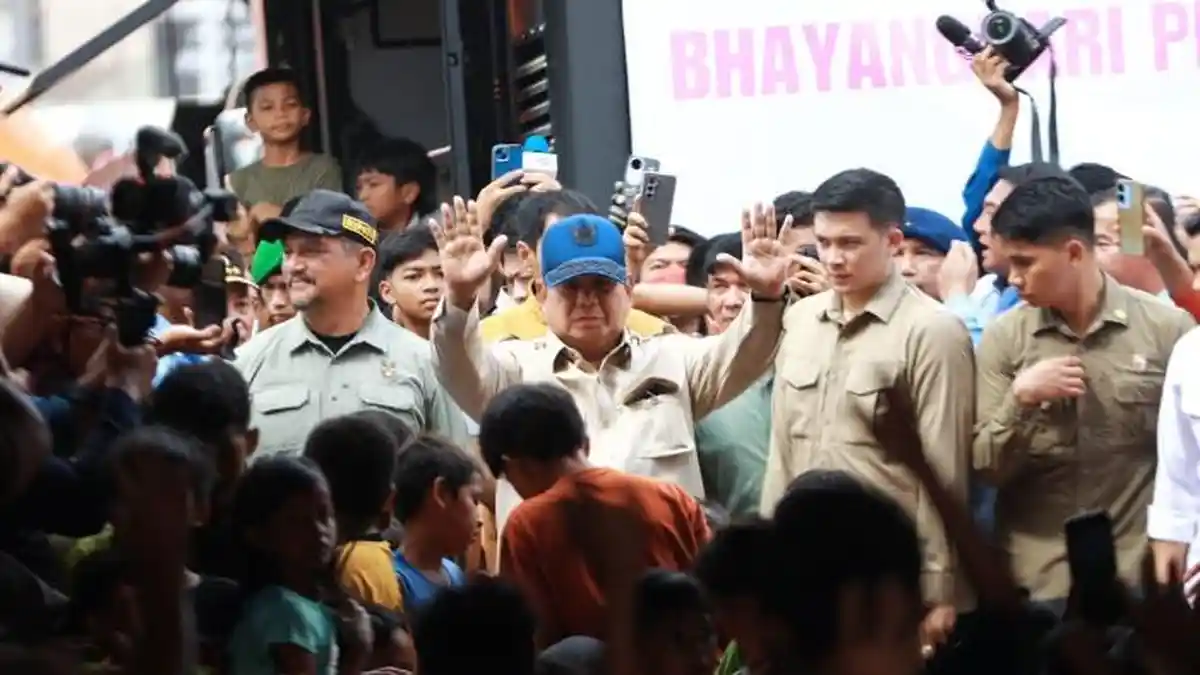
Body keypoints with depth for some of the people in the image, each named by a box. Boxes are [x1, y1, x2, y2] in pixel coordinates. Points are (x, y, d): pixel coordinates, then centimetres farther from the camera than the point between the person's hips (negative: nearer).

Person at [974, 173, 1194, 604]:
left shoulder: (1168, 329, -3)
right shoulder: (1003, 339, 1)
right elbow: (986, 468, 1)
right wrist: (1020, 398, -15)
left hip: (1140, 581, -1)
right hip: (1033, 585, 1)